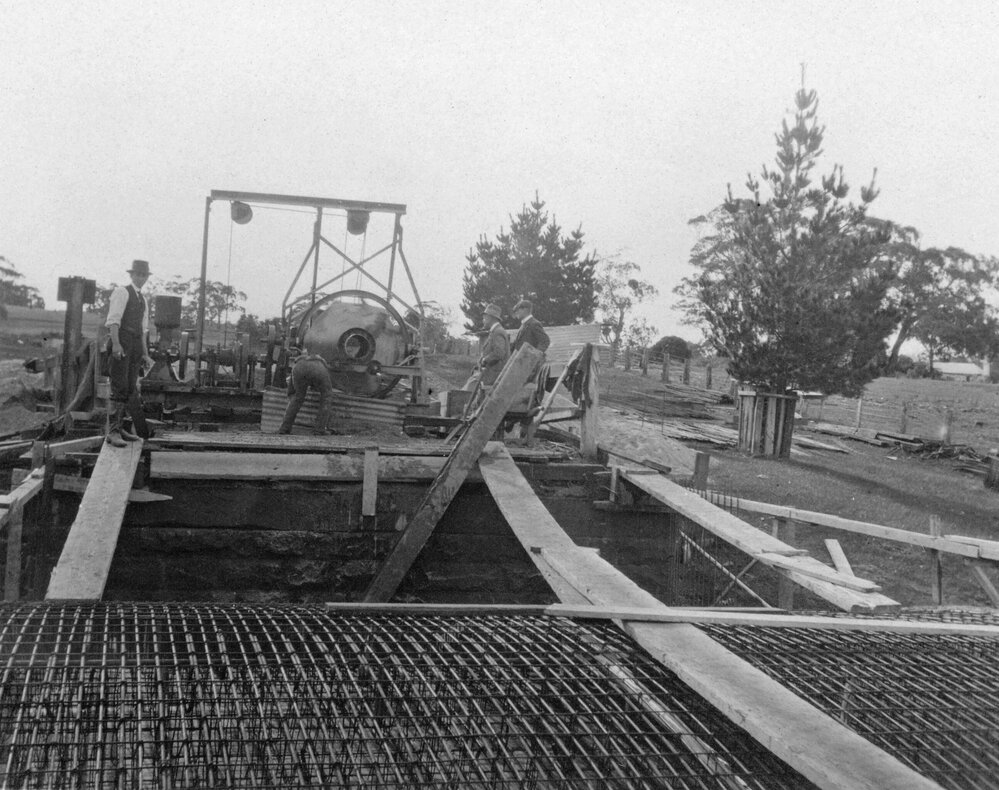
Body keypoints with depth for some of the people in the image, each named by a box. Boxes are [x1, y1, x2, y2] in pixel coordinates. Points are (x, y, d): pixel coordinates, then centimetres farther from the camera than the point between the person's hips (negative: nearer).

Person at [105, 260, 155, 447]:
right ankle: (113, 431, -11)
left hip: (136, 345, 8)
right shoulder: (121, 292, -3)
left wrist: (145, 354, 18)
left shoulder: (142, 300, 22)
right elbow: (113, 319, -13)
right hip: (121, 342, -8)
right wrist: (116, 343, -24)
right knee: (119, 387, -11)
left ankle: (119, 427, 16)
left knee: (130, 388, 9)